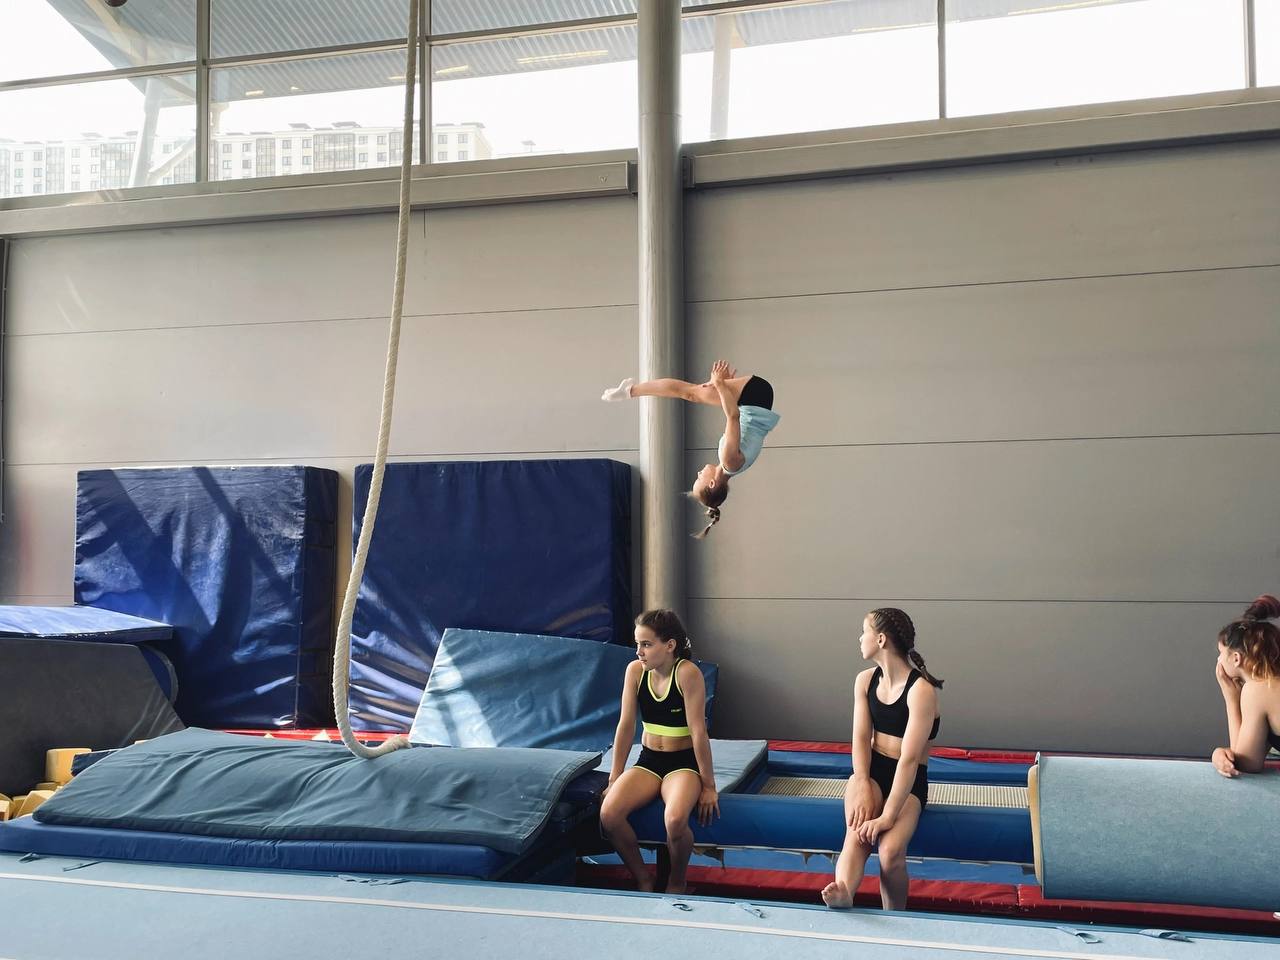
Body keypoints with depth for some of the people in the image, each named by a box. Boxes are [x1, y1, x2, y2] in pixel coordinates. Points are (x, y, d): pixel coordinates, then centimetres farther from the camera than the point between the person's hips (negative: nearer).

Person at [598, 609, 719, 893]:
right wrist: (615, 779, 2)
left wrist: (708, 785, -14)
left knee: (675, 820, -33)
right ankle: (643, 880, 2)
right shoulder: (635, 670, -5)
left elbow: (698, 731, -18)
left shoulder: (687, 672, -20)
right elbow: (626, 725, -1)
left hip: (683, 763, -4)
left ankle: (676, 883, -1)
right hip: (648, 760, 5)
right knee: (609, 814, -22)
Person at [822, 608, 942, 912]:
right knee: (857, 835, -27)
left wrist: (887, 816, -29)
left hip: (908, 780, -4)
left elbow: (909, 758, -24)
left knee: (891, 852, -29)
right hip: (870, 770, 4)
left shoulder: (921, 690, -18)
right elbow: (861, 737, -4)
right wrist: (862, 785, -21)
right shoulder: (865, 680, 4)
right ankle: (842, 895, -50)